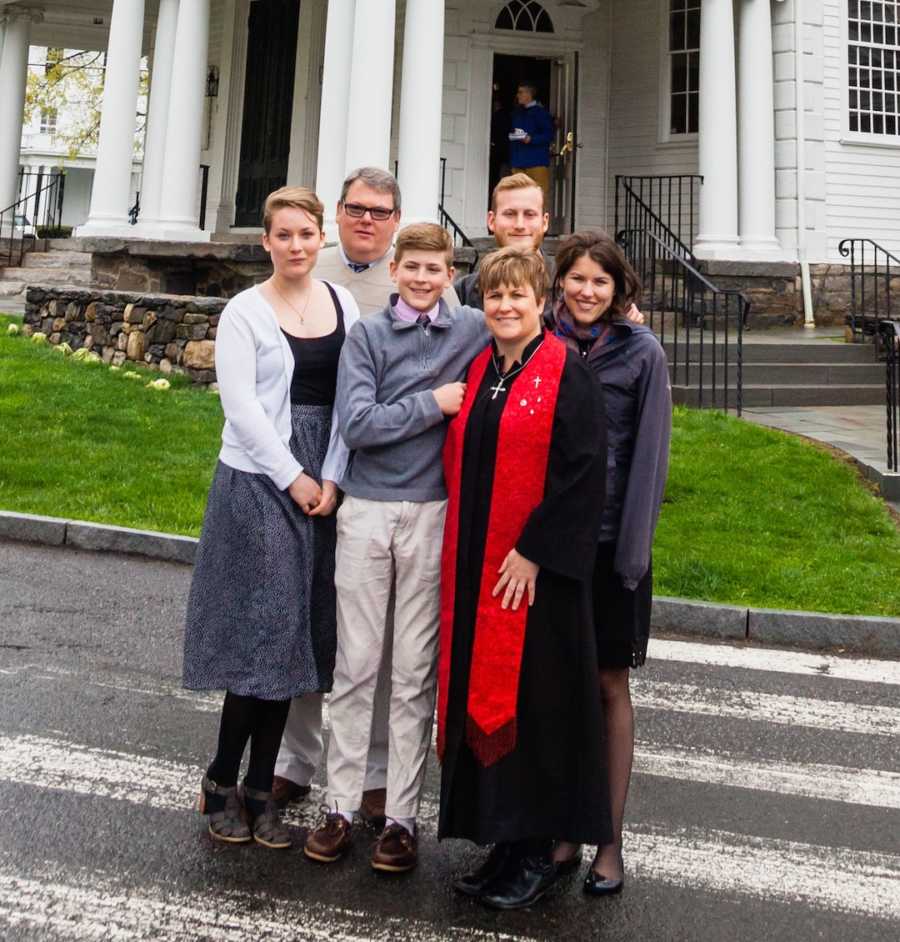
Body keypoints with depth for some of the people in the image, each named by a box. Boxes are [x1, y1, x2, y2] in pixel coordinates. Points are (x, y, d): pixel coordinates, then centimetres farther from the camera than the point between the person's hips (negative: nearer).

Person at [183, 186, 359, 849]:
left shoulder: (343, 303, 8)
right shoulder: (245, 311, -2)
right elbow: (241, 404, -9)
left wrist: (331, 478, -6)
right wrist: (293, 478, -11)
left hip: (322, 484, 4)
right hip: (258, 481, -4)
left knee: (294, 634, 6)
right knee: (262, 628, -4)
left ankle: (260, 789, 16)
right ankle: (222, 782, 13)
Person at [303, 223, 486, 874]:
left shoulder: (473, 331, 6)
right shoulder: (367, 335, 3)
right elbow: (356, 424, -7)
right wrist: (434, 404, -7)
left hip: (433, 513, 0)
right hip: (366, 510, 0)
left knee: (415, 672, 5)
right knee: (356, 666, 6)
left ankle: (403, 815, 15)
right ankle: (342, 806, 18)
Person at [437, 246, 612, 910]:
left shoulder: (567, 375, -7)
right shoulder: (477, 371, 12)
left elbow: (584, 471, -14)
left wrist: (533, 550, -18)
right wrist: (459, 554, 9)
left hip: (535, 568, -6)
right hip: (475, 566, 7)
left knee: (533, 700, 0)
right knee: (481, 697, 11)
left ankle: (537, 852, 15)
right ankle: (501, 839, 24)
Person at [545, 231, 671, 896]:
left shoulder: (641, 353, -4)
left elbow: (649, 454, -5)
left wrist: (633, 547, -10)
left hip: (609, 539, -3)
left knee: (609, 686, 6)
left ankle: (610, 842, 16)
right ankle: (563, 829, 23)